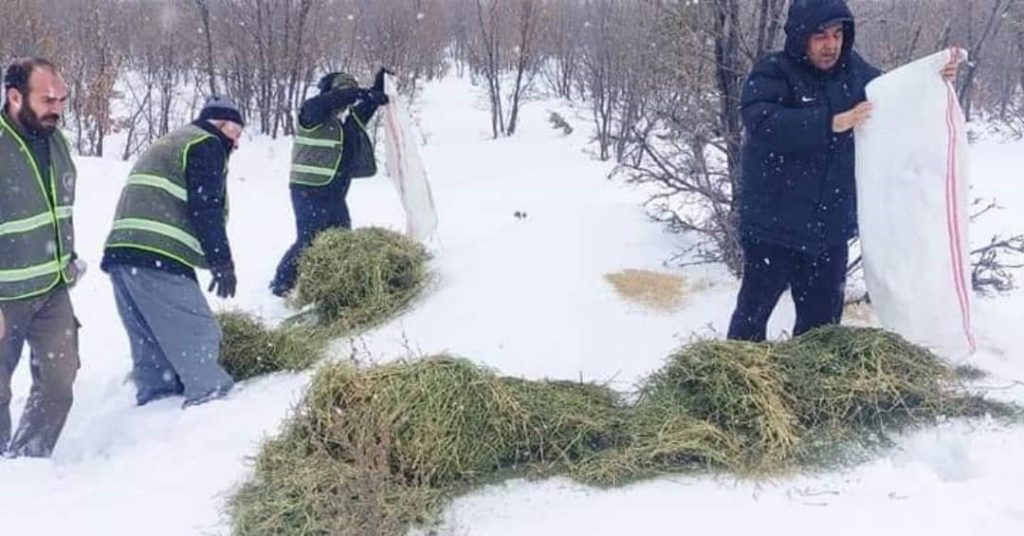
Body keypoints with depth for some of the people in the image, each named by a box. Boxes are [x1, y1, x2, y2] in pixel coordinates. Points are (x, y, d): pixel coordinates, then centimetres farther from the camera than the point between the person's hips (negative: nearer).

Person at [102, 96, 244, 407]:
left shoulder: (167, 145, 33)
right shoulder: (206, 145, 2)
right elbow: (206, 210, -9)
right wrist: (223, 263, -8)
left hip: (122, 250, 10)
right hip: (157, 255, -10)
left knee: (149, 333, 17)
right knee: (197, 330, -5)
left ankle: (154, 390, 23)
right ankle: (209, 392, -5)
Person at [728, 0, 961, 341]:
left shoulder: (853, 71, 6)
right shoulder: (772, 73, -13)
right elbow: (761, 121, -31)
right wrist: (830, 123, -34)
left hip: (830, 224, 6)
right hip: (775, 223, -6)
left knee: (823, 313, 16)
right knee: (755, 307, 5)